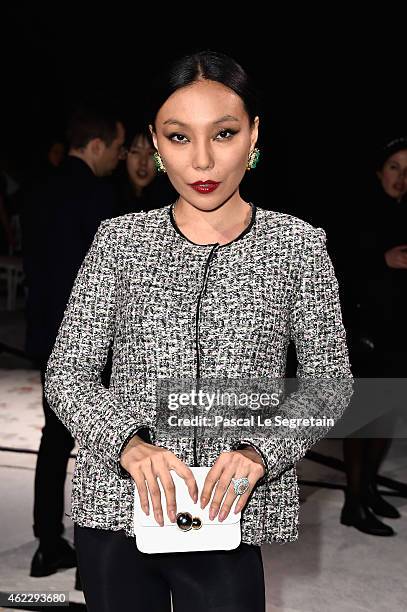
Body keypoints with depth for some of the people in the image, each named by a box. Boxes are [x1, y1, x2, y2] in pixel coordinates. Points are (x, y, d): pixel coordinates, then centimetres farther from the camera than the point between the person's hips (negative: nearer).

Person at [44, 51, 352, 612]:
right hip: (115, 506, 1)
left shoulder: (297, 245, -2)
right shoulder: (119, 240, -1)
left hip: (229, 519, -1)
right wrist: (129, 444, -19)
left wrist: (259, 451, -15)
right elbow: (67, 372, -1)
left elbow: (329, 376, 2)